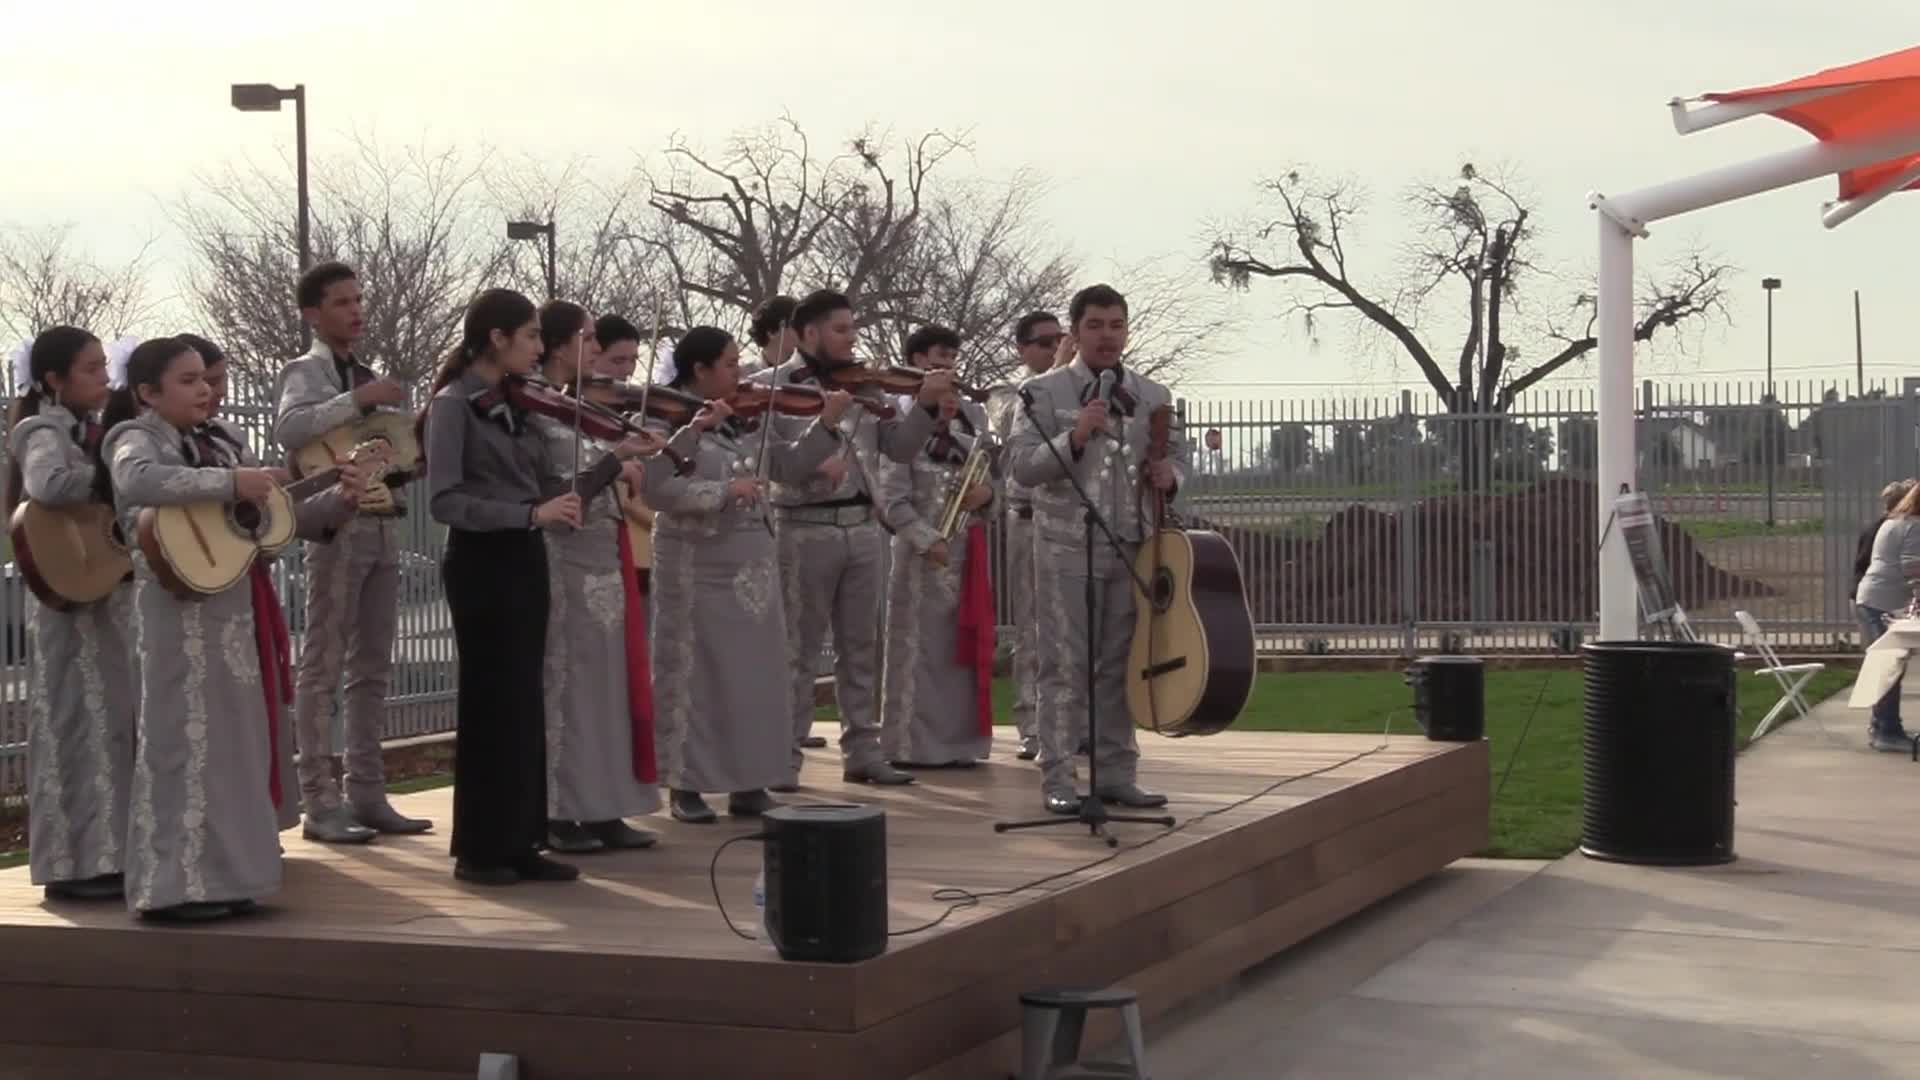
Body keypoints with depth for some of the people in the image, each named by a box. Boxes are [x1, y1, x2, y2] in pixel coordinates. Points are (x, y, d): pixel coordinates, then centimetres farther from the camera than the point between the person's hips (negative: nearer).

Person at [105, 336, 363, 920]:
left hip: (231, 609, 8)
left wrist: (338, 499, 7)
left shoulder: (214, 449, 19)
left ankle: (216, 878, 17)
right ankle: (173, 886, -4)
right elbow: (136, 481, -30)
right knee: (186, 740, -8)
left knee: (231, 741, 10)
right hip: (183, 607, -8)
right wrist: (231, 483, -29)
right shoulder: (137, 438, -5)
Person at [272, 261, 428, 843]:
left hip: (383, 527, 7)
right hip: (338, 526, -7)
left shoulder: (369, 378, 19)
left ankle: (367, 794, 13)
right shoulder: (305, 371, -2)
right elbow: (288, 430, -24)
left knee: (373, 667, 8)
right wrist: (359, 399, -27)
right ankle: (320, 802, -4)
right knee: (324, 666, -5)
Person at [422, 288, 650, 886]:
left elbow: (549, 494, 11)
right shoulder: (454, 405, -10)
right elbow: (444, 501, -20)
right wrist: (531, 514, -27)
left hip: (525, 563, 8)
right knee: (492, 703, -3)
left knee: (523, 703, 10)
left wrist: (615, 459, 2)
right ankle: (478, 849, 5)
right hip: (482, 565, -8)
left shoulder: (514, 405, 12)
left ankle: (518, 841, 16)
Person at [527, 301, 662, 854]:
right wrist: (613, 471, -20)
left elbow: (636, 466, 13)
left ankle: (601, 809, 16)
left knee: (609, 685, 10)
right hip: (568, 565, -8)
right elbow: (556, 495, -20)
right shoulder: (536, 413, -11)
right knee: (567, 686, -3)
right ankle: (558, 813, 4)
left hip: (605, 561, 8)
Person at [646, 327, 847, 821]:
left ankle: (749, 784, 16)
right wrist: (725, 490, -25)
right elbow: (659, 489, -23)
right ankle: (685, 786, 9)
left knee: (755, 672, 8)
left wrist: (827, 424, 0)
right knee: (693, 674, 1)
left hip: (752, 561, 7)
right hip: (695, 565, -7)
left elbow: (792, 462, 12)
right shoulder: (668, 418, -12)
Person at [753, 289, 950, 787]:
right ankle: (785, 757, 7)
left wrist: (926, 406, -10)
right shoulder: (770, 385, -4)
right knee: (798, 651, 1)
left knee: (861, 647, 11)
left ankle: (862, 752, 19)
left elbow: (899, 448, 4)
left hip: (863, 527, 5)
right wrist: (813, 462, -26)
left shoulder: (863, 386, 9)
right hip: (805, 529, -5)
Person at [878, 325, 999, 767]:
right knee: (919, 646, -3)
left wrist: (987, 491, -5)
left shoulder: (973, 416, 11)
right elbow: (892, 497, -10)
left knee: (965, 643, 9)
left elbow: (992, 473, 18)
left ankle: (959, 740, 17)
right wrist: (927, 540, -17)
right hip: (921, 549, -6)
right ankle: (911, 744, 4)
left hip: (969, 545, 6)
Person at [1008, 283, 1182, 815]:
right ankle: (1058, 779, 1)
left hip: (1133, 547, 4)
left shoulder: (1153, 396, 12)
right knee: (1066, 665, -3)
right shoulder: (1044, 392, -1)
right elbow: (1022, 466, -8)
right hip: (1067, 547, -4)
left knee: (1120, 665, 8)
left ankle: (1116, 774, 15)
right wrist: (1076, 438, -22)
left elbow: (1178, 453, 20)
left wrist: (1170, 475, -3)